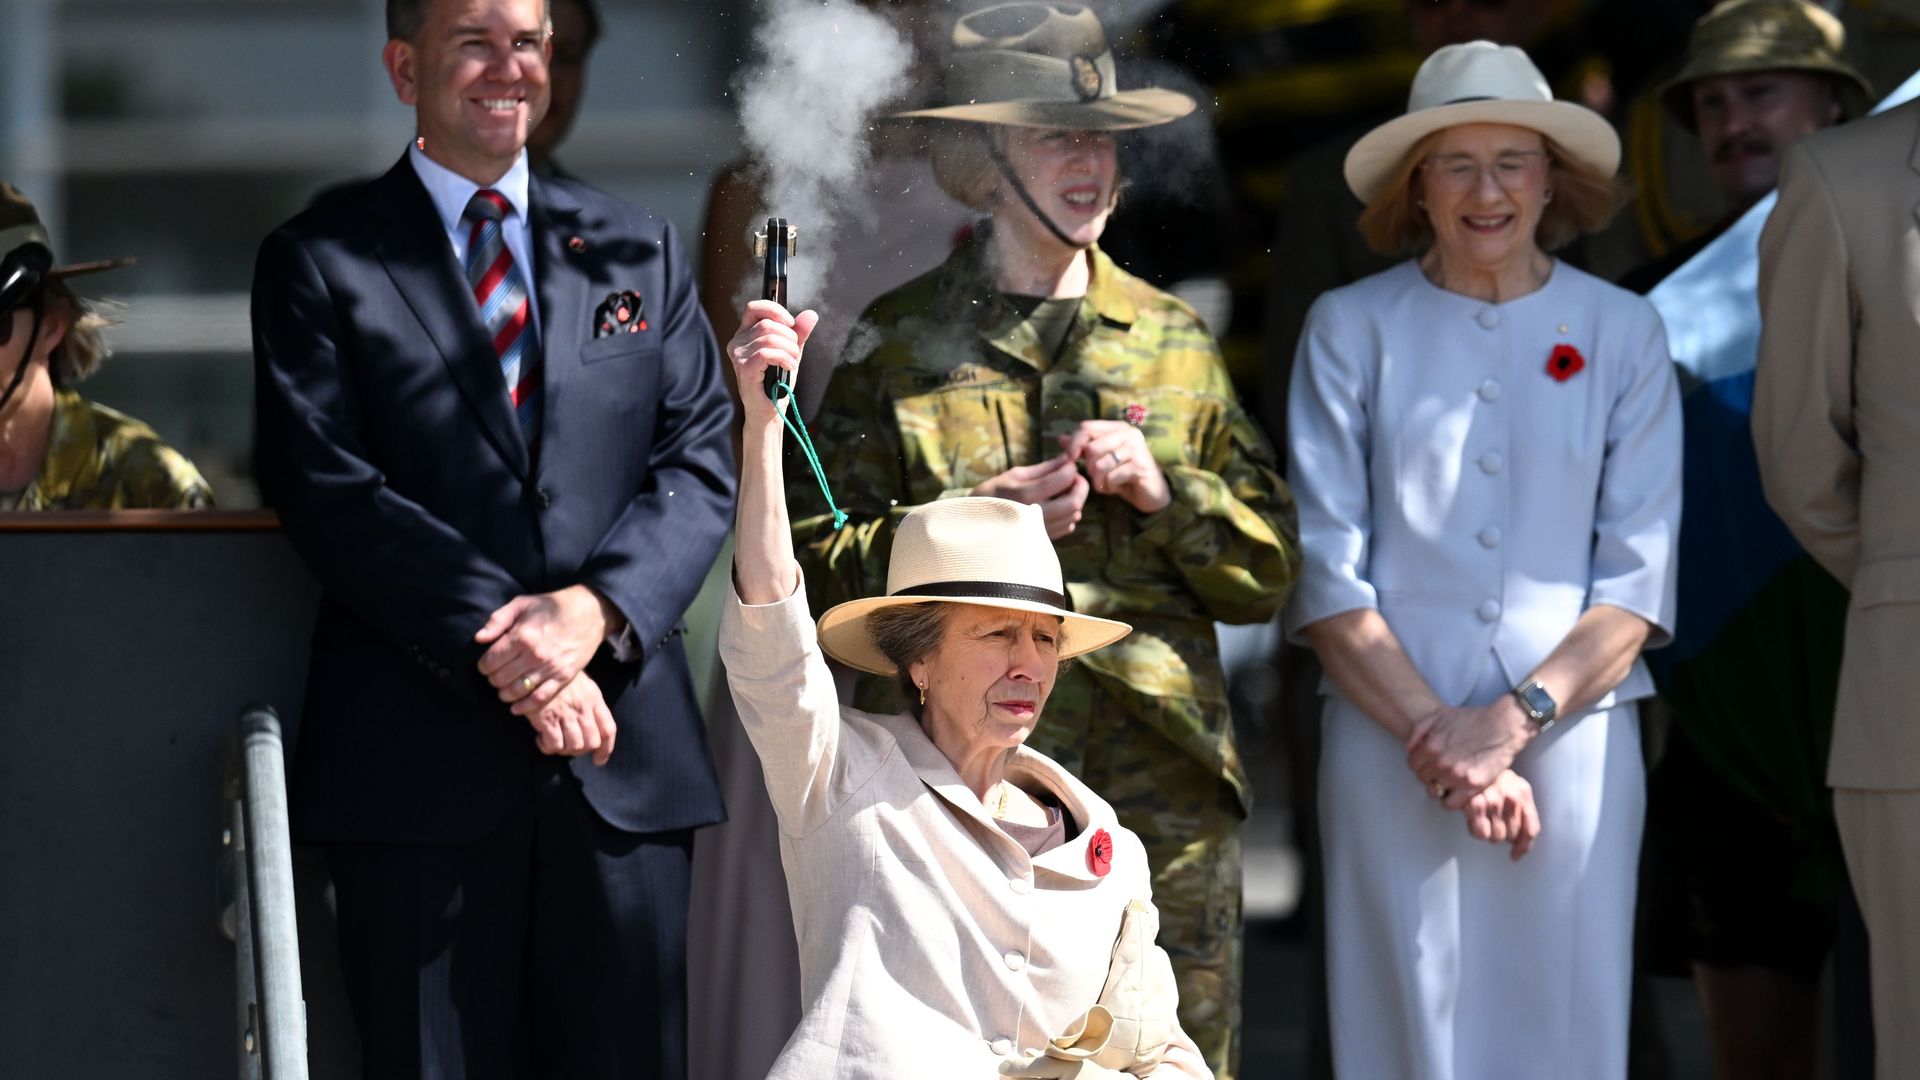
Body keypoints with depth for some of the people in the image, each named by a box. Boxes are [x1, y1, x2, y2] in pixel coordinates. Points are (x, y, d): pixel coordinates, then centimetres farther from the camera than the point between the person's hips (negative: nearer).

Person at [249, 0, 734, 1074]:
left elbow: (701, 464, 7)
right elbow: (330, 491, -5)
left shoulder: (640, 252, 16)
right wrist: (499, 648, -16)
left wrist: (595, 608, -13)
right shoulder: (321, 261, 5)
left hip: (625, 749, 3)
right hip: (420, 756, -3)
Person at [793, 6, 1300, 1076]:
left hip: (1161, 776, 2)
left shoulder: (1173, 338, 15)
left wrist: (1165, 490, -4)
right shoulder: (900, 340, 8)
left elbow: (1268, 570, 13)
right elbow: (819, 561, 3)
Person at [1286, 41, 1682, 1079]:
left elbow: (1638, 575, 3)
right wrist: (1436, 735, -9)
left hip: (1570, 735, 1)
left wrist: (1516, 716, -9)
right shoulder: (1352, 328, 6)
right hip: (1392, 743, -1)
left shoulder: (1622, 333, 8)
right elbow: (1324, 573, 1)